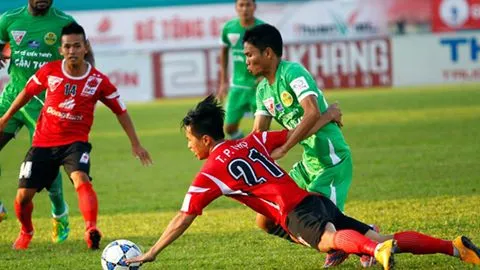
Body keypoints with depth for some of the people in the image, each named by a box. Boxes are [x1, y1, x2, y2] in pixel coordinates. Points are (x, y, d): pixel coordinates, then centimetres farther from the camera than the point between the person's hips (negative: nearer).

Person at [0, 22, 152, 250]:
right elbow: (27, 92, 12)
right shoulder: (49, 71, -6)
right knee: (24, 195, 0)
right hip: (43, 143, 2)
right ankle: (26, 232, 32)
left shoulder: (98, 81, -9)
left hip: (75, 142, -2)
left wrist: (135, 144, 2)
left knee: (81, 178, -33)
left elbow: (120, 111, 2)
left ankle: (91, 230, -48)